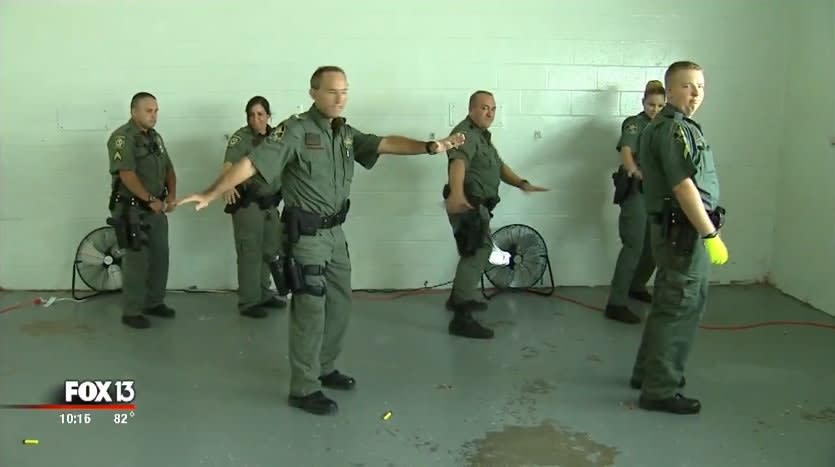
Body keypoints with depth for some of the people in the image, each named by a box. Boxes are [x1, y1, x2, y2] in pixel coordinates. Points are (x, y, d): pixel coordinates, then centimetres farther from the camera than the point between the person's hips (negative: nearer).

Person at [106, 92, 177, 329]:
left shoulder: (155, 137, 13)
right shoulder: (122, 137, -13)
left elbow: (168, 168, 15)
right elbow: (127, 174, -22)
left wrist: (171, 195, -1)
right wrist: (151, 200, -20)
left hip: (157, 208, 8)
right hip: (132, 209, -8)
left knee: (160, 257, 12)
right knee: (137, 260, -5)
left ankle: (154, 302, 26)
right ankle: (131, 312, 4)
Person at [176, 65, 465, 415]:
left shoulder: (346, 133, 8)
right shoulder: (296, 130, -15)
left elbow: (386, 144, 0)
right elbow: (251, 163, -22)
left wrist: (430, 147, -13)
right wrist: (211, 194, -30)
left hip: (335, 232, 8)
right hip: (305, 235, -8)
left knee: (340, 303, 16)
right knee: (311, 309, -3)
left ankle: (324, 368, 33)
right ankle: (304, 388, 9)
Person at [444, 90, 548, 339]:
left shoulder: (483, 135, 18)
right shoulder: (466, 133, -16)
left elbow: (499, 166, 15)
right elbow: (458, 162, -36)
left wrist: (522, 184, -3)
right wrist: (456, 193, -54)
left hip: (477, 205, 11)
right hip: (467, 204, -11)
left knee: (475, 252, 24)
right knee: (478, 252, -20)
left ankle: (459, 297, 41)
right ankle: (461, 318, -24)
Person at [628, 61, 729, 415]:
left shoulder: (669, 125, 17)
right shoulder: (674, 127, -16)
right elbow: (684, 187, -23)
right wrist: (710, 234, -23)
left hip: (677, 229, 11)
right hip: (684, 231, -11)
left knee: (670, 305, 19)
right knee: (679, 309, -4)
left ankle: (648, 373, 32)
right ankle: (660, 390, 5)